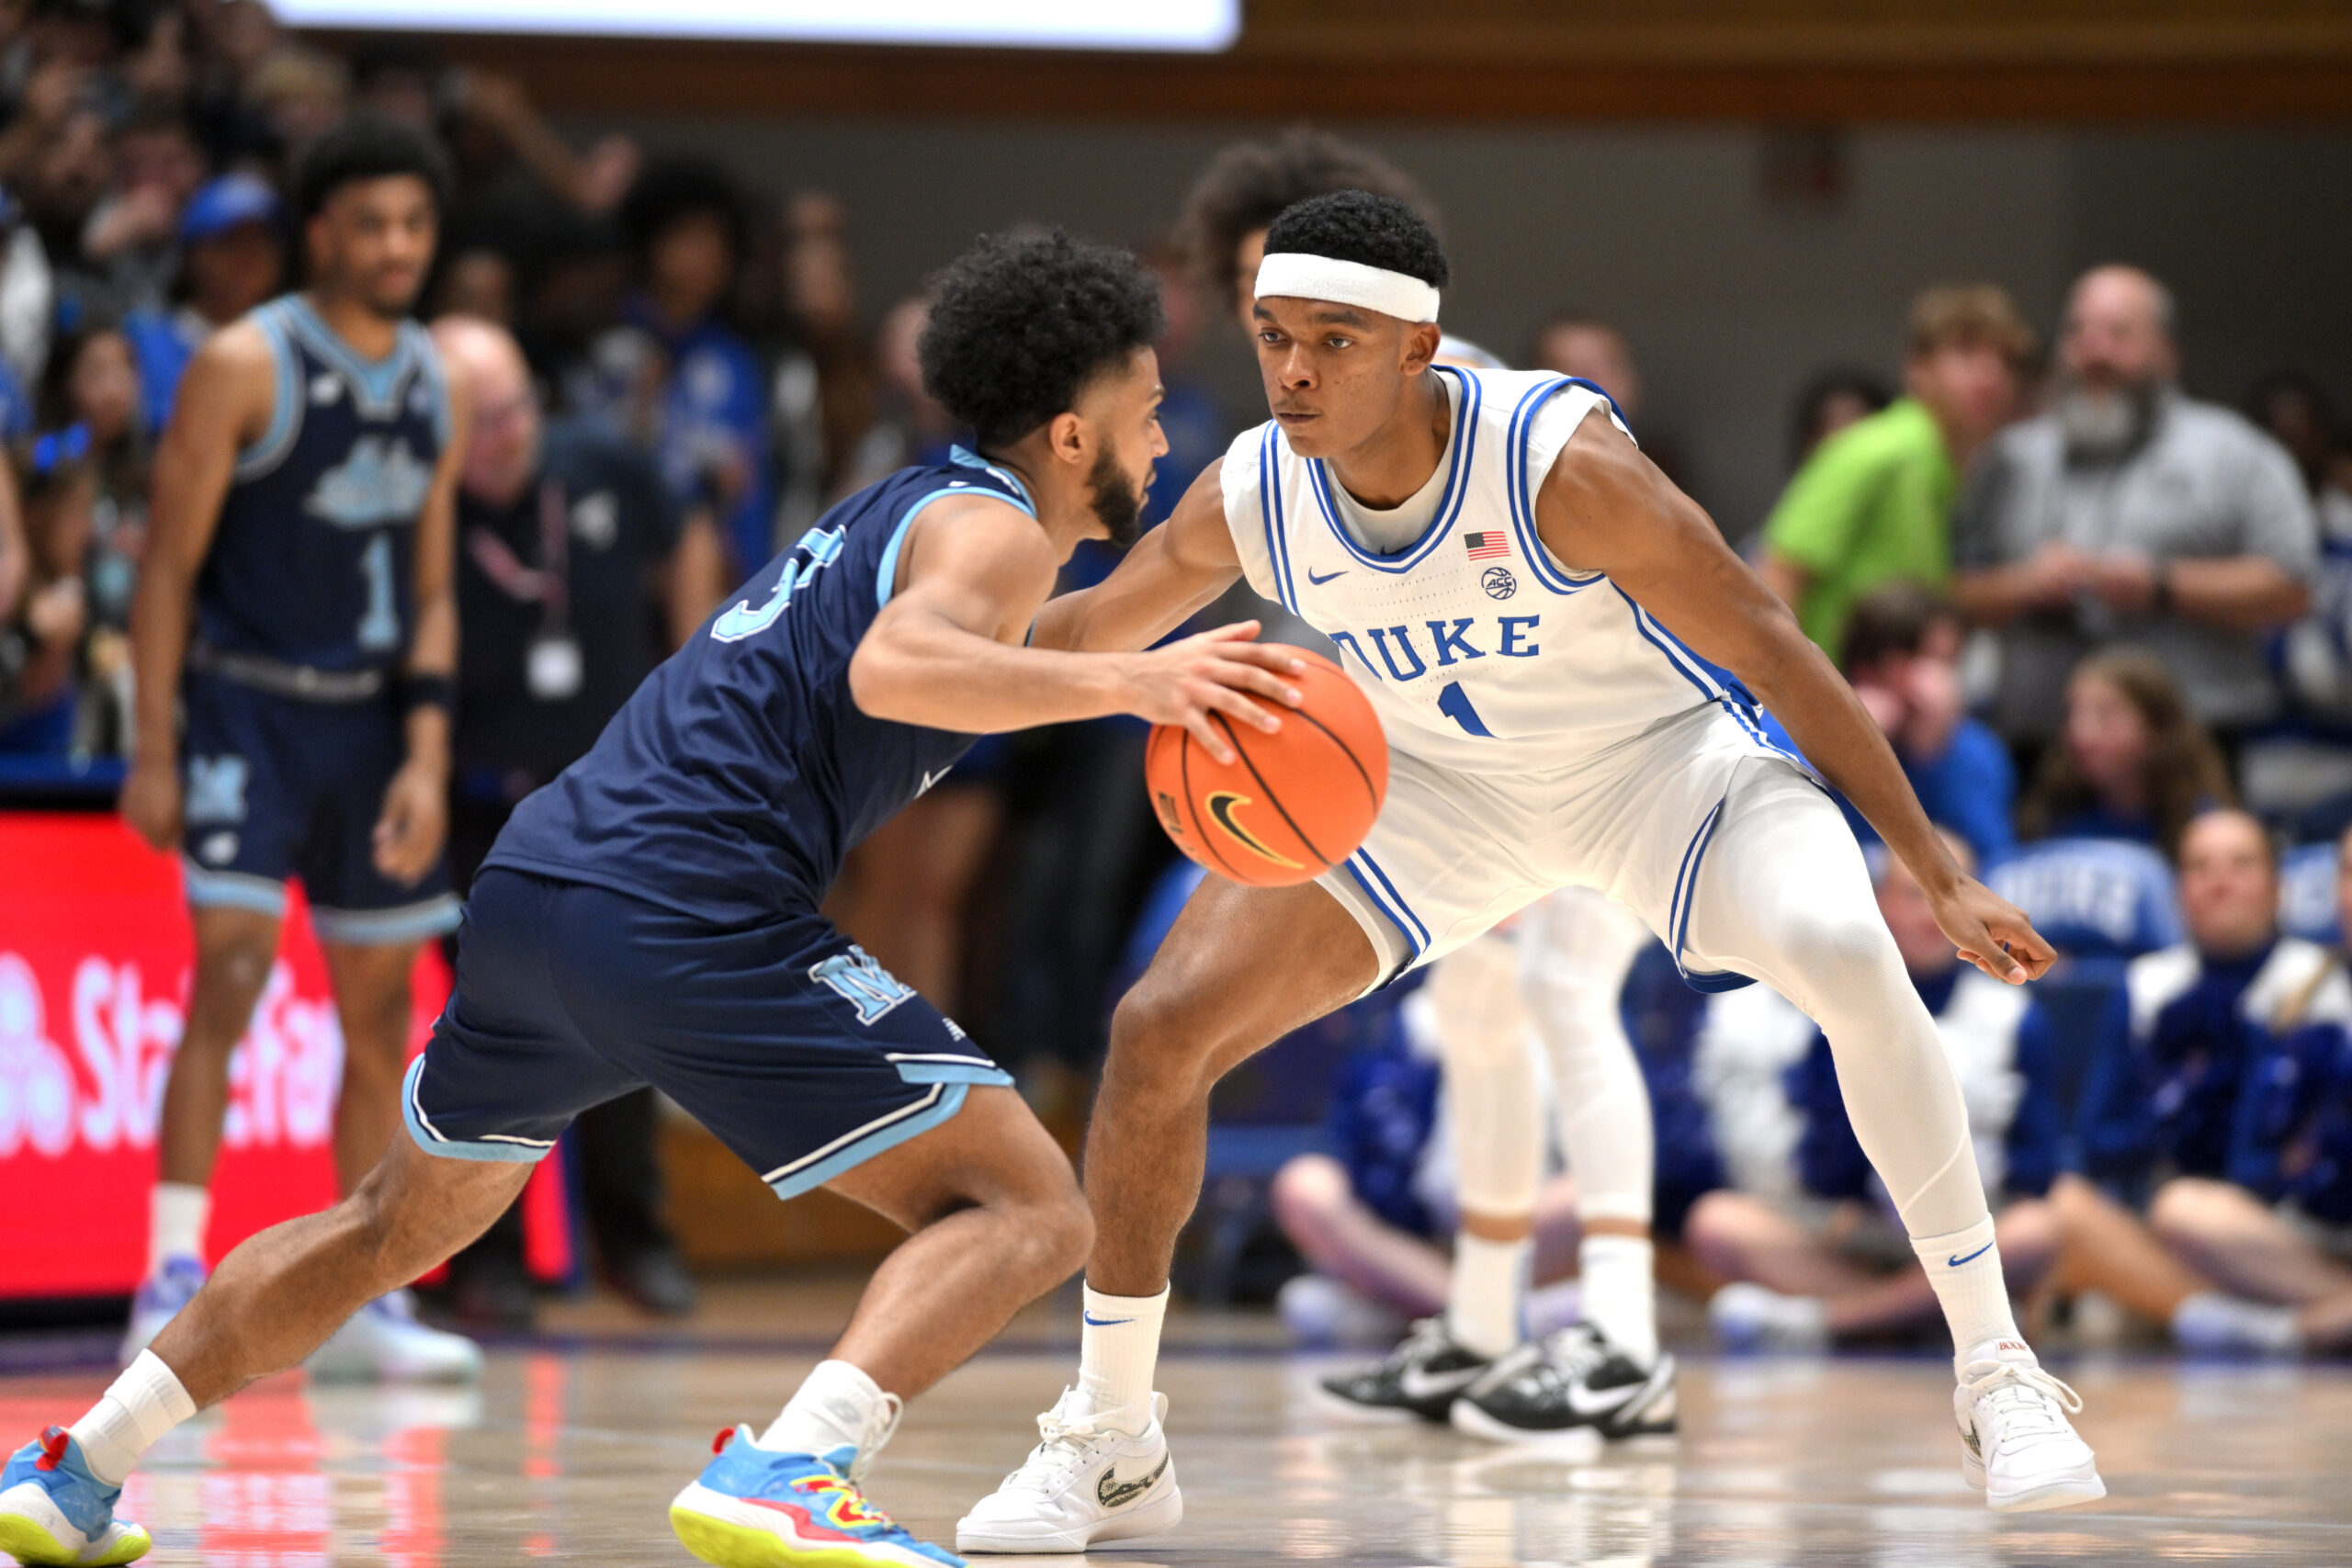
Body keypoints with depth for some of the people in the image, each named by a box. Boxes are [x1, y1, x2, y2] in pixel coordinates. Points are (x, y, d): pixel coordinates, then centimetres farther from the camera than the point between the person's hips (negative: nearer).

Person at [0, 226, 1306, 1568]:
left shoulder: (903, 510, 26)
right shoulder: (996, 530, -2)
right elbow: (892, 669, -24)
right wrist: (1127, 679, -31)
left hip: (535, 891, 9)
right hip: (689, 917, -9)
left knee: (398, 1228, 30)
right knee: (1028, 1212, -10)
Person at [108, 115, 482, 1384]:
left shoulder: (434, 386, 8)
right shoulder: (245, 366, -9)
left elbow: (431, 590, 10)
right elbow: (170, 564, -8)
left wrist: (426, 755, -1)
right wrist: (154, 746, -12)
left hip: (375, 718, 6)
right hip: (247, 702, -6)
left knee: (380, 1007, 7)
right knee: (232, 969, -17)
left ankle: (364, 1304, 15)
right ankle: (171, 1281, -16)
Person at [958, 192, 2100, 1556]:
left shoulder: (1560, 462, -33)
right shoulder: (1251, 499, -20)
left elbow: (1768, 649, -24)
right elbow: (1097, 627, 1)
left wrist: (1940, 874, -23)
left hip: (1662, 753, -4)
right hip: (1433, 785, 4)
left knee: (1846, 954, -32)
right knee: (1160, 1031, -9)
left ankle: (1996, 1374, -18)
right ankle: (1112, 1444, 9)